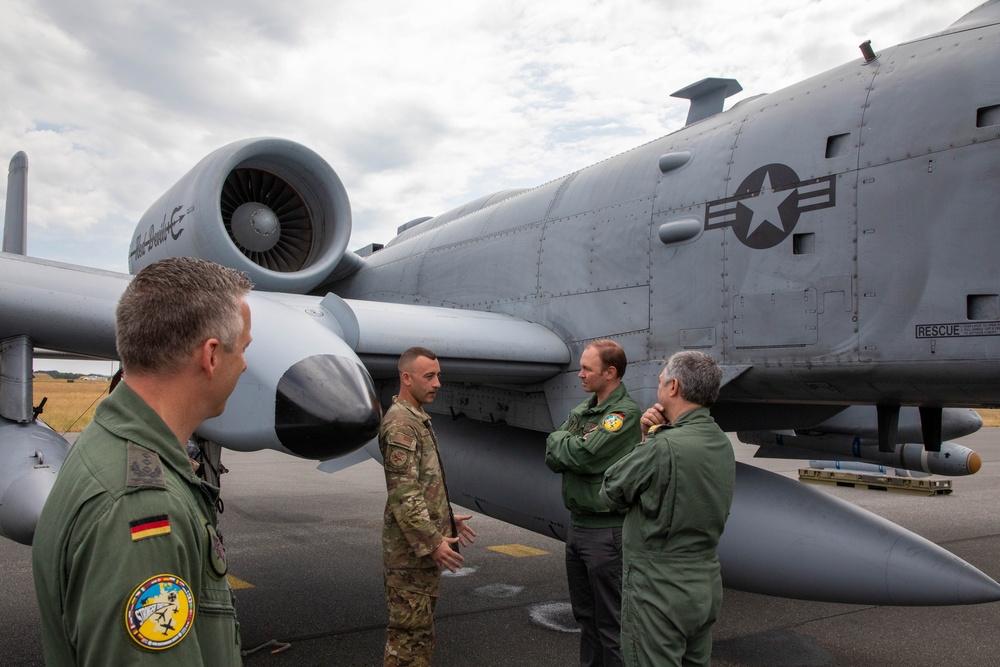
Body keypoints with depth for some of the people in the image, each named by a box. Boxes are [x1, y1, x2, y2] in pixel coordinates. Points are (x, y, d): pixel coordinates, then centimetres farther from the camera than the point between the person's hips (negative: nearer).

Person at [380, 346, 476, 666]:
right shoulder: (400, 424, -18)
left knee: (420, 628, 18)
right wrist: (432, 542, -22)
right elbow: (404, 494, -23)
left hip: (425, 546, 10)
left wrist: (447, 519, 19)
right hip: (411, 549, -10)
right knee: (409, 632, -1)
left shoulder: (418, 418, 14)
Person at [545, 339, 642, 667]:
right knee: (585, 614, 20)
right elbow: (553, 458, 3)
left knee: (610, 622, 3)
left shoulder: (626, 413, -15)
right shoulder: (581, 410, 10)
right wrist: (573, 445, -15)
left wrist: (561, 442, -6)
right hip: (577, 525, 8)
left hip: (606, 530, -8)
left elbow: (583, 457, -25)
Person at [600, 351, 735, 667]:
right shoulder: (722, 443, 3)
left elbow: (611, 491, -11)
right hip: (707, 586, 9)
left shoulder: (665, 446, -25)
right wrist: (651, 437, -1)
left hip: (660, 592, -9)